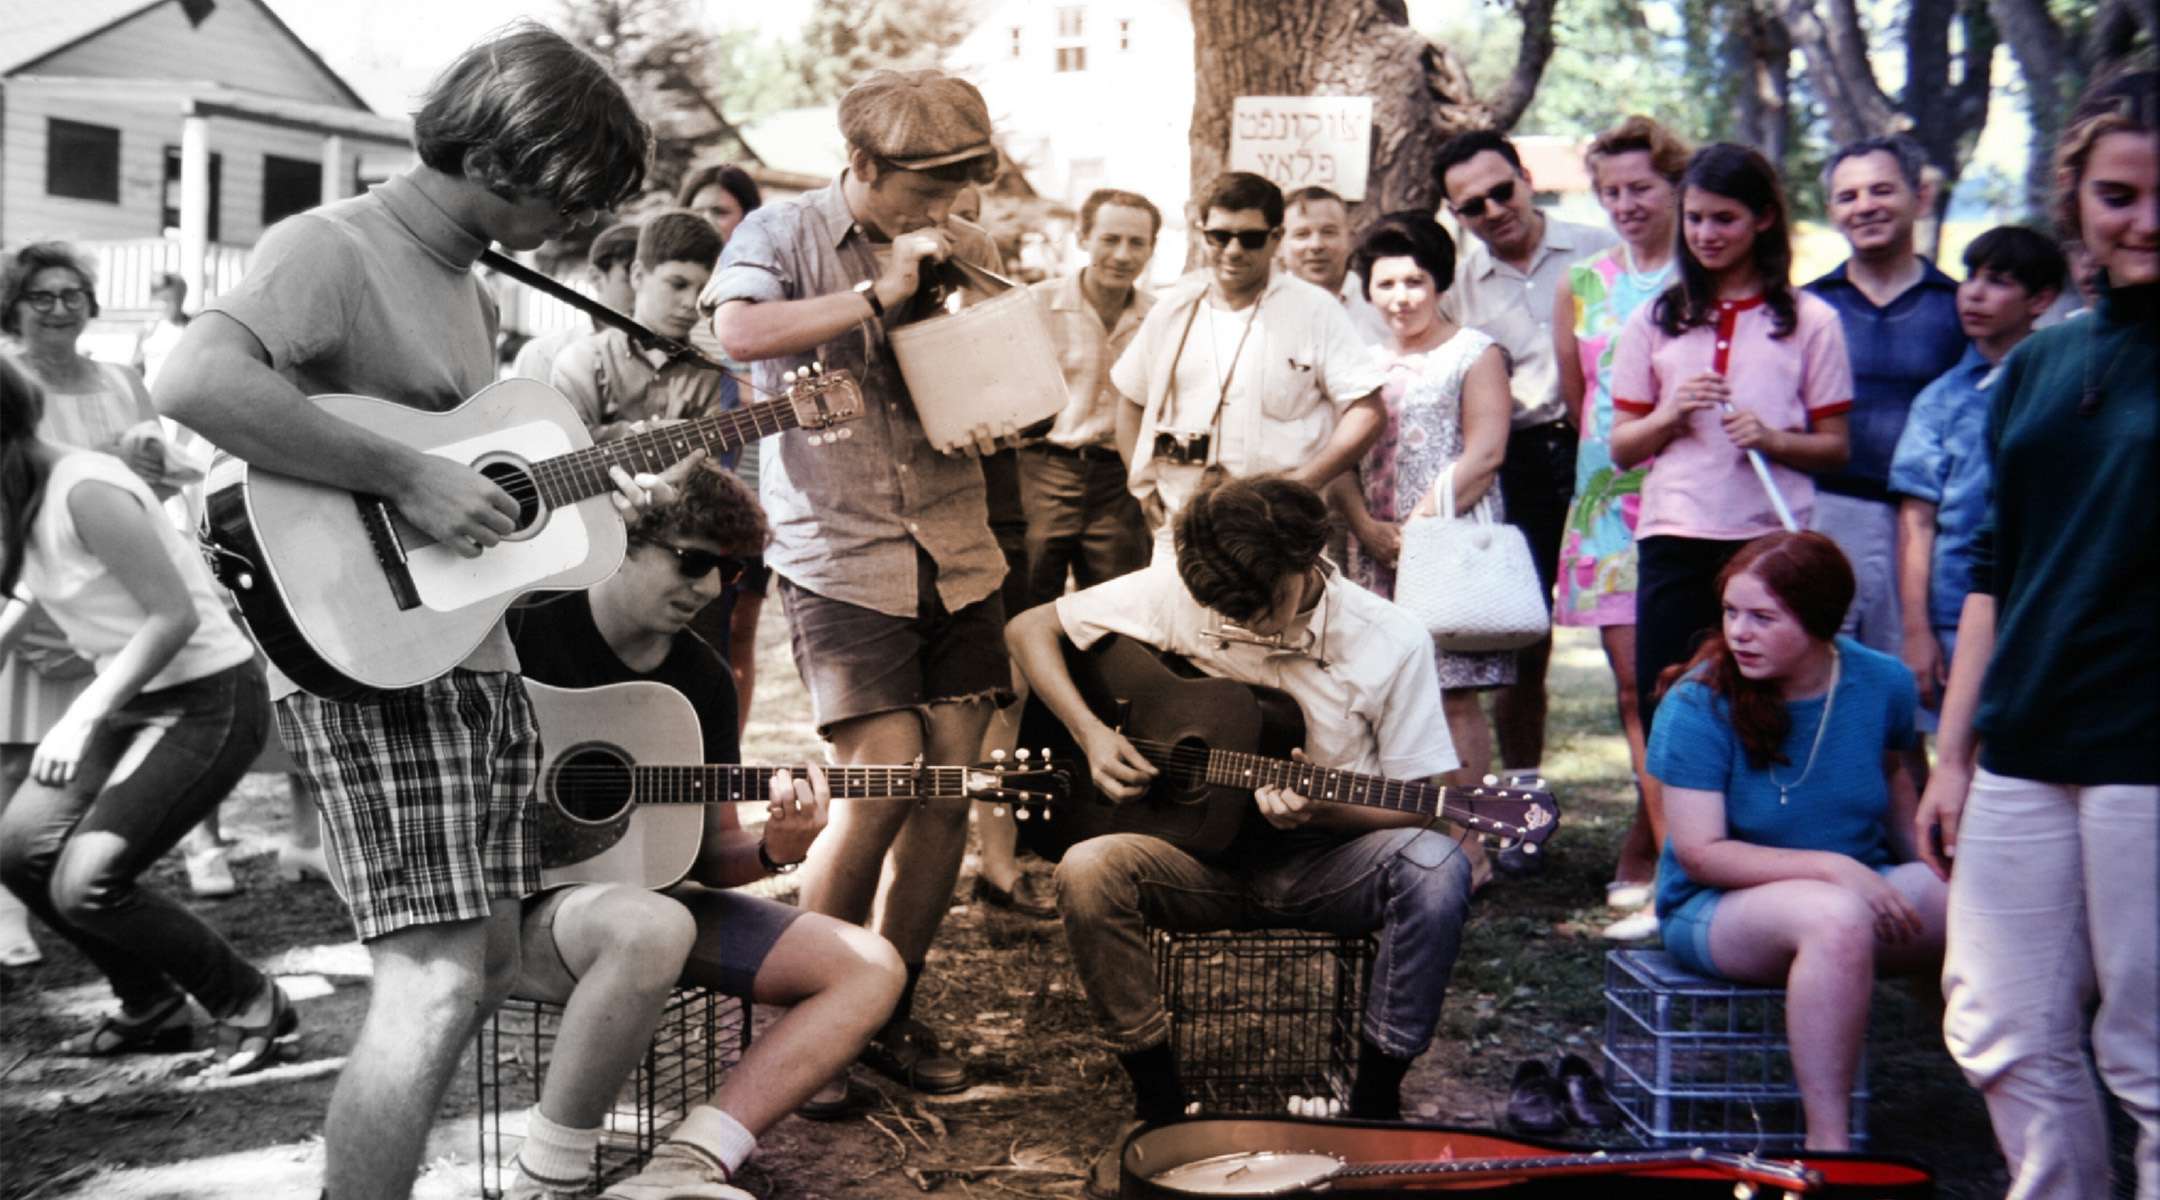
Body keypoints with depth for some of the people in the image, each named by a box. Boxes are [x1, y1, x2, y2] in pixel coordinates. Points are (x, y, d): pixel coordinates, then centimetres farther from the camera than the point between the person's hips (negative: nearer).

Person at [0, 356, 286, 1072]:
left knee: (85, 885, -15)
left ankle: (253, 1006, 3)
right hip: (135, 698, 9)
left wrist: (84, 716, -25)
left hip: (207, 699, -9)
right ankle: (150, 1005, 21)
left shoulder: (85, 491, -22)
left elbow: (174, 615, -24)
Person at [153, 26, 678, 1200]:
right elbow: (195, 382, -31)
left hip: (475, 652, 10)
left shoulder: (470, 284, 16)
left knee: (485, 968, 13)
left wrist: (593, 489, 13)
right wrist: (408, 476, -28)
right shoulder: (331, 247, -12)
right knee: (435, 984, -15)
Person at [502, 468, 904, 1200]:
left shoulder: (702, 679, 9)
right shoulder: (524, 628, -9)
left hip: (645, 892, 7)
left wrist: (775, 850, -13)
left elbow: (712, 855, 10)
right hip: (518, 904, -7)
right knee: (650, 928, -42)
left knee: (871, 966, -7)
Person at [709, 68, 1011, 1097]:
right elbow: (738, 330, -21)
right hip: (837, 551, -5)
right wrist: (878, 293, -20)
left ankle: (891, 1013, 17)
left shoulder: (961, 248, 13)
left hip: (953, 552, 5)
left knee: (950, 788, 2)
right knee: (884, 781, -14)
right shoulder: (782, 234, -1)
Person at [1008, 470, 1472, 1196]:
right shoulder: (1175, 596, -8)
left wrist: (1323, 811, -27)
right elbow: (1029, 629, 1)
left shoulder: (1390, 643, -11)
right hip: (1207, 858, 1)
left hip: (1326, 864, -1)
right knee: (1088, 872, -31)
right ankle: (1158, 1105, -12)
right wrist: (1092, 735, -13)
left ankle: (1376, 1102, -15)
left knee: (1435, 867, -33)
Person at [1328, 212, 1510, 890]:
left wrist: (1422, 524, -15)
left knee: (1451, 699, -7)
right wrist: (1367, 528, -4)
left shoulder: (1474, 354, 2)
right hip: (1375, 550, 5)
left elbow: (1484, 454, -9)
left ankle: (1466, 846, -4)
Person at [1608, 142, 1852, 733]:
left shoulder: (1809, 321, 7)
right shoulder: (1655, 321, 12)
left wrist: (1773, 439, -13)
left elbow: (1835, 446, 6)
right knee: (1664, 712, 0)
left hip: (1773, 539, -2)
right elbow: (1621, 448, 13)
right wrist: (1670, 415, -6)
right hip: (1675, 544, 2)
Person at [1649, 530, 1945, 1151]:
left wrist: (1925, 867, 7)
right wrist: (1834, 868, -27)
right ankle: (1827, 1143, -31)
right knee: (1836, 918, -38)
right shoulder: (1698, 704, -17)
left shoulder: (1883, 683, -4)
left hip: (1863, 888, 5)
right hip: (1718, 907, -4)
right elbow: (1701, 855, -20)